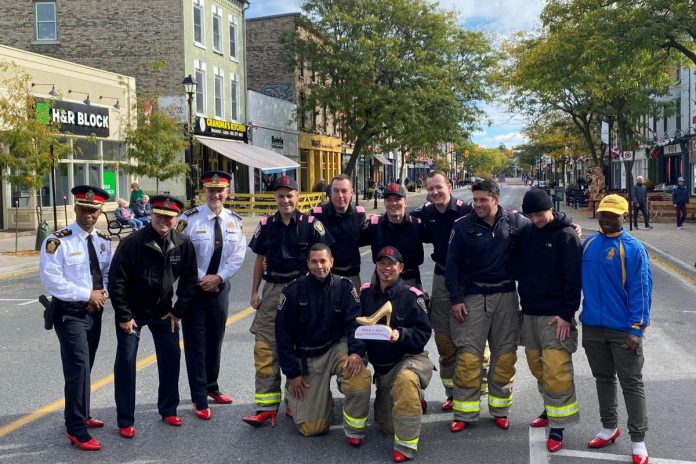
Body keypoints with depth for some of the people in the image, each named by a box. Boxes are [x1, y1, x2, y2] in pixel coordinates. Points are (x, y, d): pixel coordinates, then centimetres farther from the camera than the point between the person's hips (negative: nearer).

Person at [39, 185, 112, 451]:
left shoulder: (103, 241, 6)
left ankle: (79, 415, 35)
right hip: (70, 313, -7)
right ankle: (76, 430, -3)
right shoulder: (57, 241, -16)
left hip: (94, 312, 7)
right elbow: (51, 280, -21)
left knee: (84, 367, 18)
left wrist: (102, 293, -5)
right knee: (78, 368, -11)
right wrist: (87, 294, -19)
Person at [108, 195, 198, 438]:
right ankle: (125, 421, 5)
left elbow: (189, 279, 1)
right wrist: (123, 316, -16)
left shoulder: (183, 244, -10)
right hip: (132, 310, -4)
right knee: (126, 360, -5)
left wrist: (177, 311, -2)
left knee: (171, 356, 5)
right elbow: (116, 280, -18)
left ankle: (168, 410, 22)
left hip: (163, 310, 4)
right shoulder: (132, 242, -22)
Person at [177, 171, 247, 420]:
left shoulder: (234, 221, 2)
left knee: (215, 340, 16)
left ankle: (212, 386, 35)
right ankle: (199, 400, 10)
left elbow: (238, 255, 1)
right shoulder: (189, 218, -12)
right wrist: (201, 279, -12)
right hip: (193, 287, -4)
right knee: (196, 343, 1)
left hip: (220, 287, 4)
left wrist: (217, 277, -11)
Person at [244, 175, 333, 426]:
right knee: (264, 346, -4)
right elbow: (259, 260, 12)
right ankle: (266, 405, 0)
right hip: (272, 290, 3)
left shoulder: (311, 225, -4)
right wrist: (254, 292, 8)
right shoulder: (266, 225, 6)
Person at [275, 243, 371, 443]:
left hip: (337, 347, 1)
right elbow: (282, 334, -3)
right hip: (306, 357, 0)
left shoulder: (344, 286, -5)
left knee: (361, 378, -34)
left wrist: (356, 351, -29)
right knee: (311, 428, -5)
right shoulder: (293, 290, -7)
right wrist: (292, 373, -5)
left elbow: (355, 321, -10)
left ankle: (354, 430, -9)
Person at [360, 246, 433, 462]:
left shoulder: (411, 296, -14)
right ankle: (416, 400, 43)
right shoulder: (366, 292, -1)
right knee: (388, 427, 10)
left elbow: (423, 334, -16)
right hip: (381, 367, 5)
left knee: (405, 379, -42)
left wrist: (400, 335, -33)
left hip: (410, 357, -5)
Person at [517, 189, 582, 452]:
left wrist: (566, 314, -15)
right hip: (529, 313, 6)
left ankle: (558, 426, -3)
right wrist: (525, 300, 10)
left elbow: (574, 278, -12)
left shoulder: (566, 236, -9)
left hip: (555, 316, -6)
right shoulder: (526, 234, 7)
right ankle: (550, 409, 29)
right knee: (538, 368, 13)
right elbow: (519, 268, 17)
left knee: (556, 372, -10)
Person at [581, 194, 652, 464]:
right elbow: (578, 280, 14)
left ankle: (638, 440, 11)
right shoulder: (588, 245, 4)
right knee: (603, 378, 17)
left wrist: (637, 328, -16)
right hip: (592, 326, 5)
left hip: (623, 330, -5)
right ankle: (609, 427, 32)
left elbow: (641, 290, -13)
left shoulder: (633, 249, -10)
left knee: (631, 384, 3)